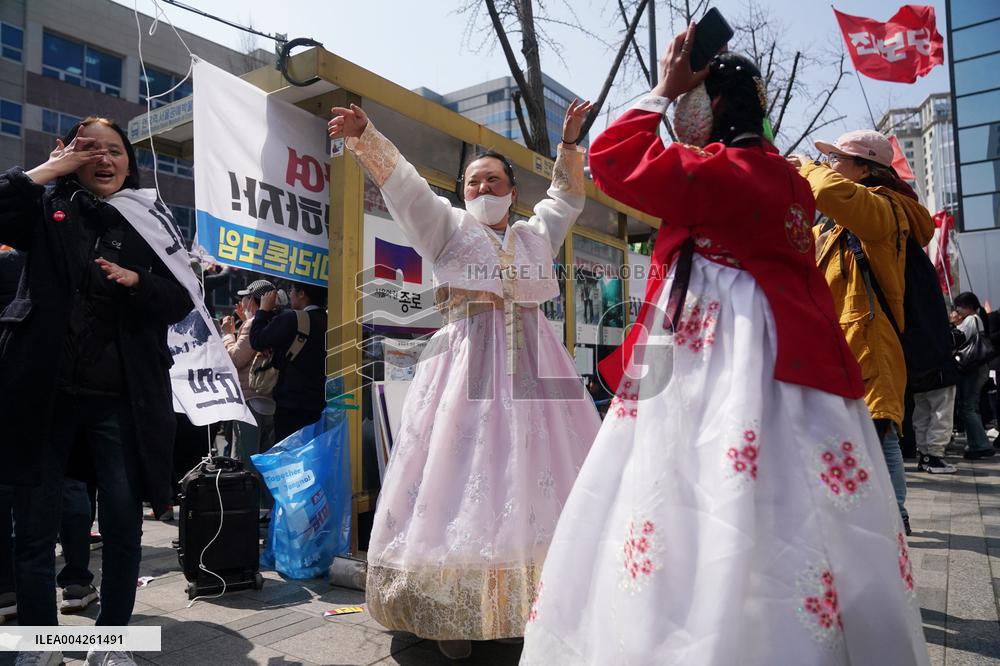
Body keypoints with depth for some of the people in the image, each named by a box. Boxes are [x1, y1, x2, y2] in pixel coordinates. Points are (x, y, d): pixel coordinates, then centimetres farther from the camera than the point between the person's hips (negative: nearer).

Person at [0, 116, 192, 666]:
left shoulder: (151, 223, 10)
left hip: (121, 399, 0)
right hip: (44, 391, 0)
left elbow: (180, 302, 3)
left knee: (123, 527, 5)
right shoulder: (48, 208, 10)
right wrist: (52, 167, -3)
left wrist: (136, 280, -14)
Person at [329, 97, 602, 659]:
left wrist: (570, 143, 26)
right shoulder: (448, 226, 12)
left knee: (542, 474, 0)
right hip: (468, 367, -3)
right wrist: (364, 135, -9)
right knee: (465, 473, -8)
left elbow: (568, 195, 35)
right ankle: (457, 614, -2)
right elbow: (402, 181, 3)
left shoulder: (536, 235, 22)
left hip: (535, 366, 4)